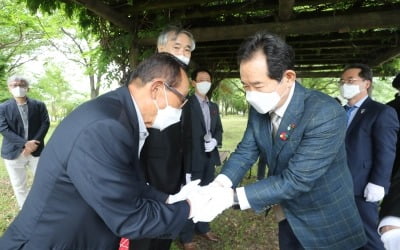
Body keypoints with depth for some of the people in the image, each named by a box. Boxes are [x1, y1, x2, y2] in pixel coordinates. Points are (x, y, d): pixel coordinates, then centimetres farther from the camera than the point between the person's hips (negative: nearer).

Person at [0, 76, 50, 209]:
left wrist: (34, 142, -16)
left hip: (36, 151, 0)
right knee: (19, 187, 9)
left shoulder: (39, 105, 4)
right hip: (14, 153, 0)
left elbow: (45, 123, -3)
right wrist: (24, 144, -19)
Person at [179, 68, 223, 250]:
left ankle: (203, 228, 39)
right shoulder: (186, 104, -11)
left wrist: (216, 141, -7)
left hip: (210, 157, 7)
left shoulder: (214, 106, 12)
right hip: (193, 158, -7)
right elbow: (181, 132, -14)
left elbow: (219, 129, 16)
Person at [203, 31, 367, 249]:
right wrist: (218, 185, -24)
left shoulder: (326, 114, -31)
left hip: (325, 223, -5)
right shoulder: (258, 109, -10)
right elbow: (245, 151, -6)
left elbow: (295, 180, -33)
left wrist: (231, 197, -34)